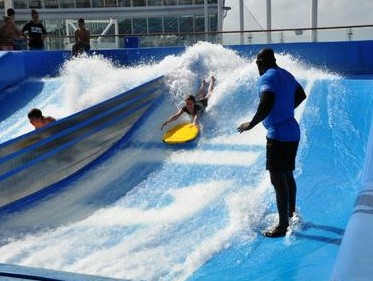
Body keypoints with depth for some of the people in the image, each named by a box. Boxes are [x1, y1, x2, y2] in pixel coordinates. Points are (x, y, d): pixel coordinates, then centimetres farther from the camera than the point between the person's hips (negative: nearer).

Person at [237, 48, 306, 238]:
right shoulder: (286, 74, 13)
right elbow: (301, 95, 27)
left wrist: (251, 124, -18)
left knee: (278, 180, -4)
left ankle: (283, 226, 1)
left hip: (278, 135, -9)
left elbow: (266, 104, -29)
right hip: (292, 132, 10)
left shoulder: (267, 78, -15)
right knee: (288, 176, 21)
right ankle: (291, 213, 34)